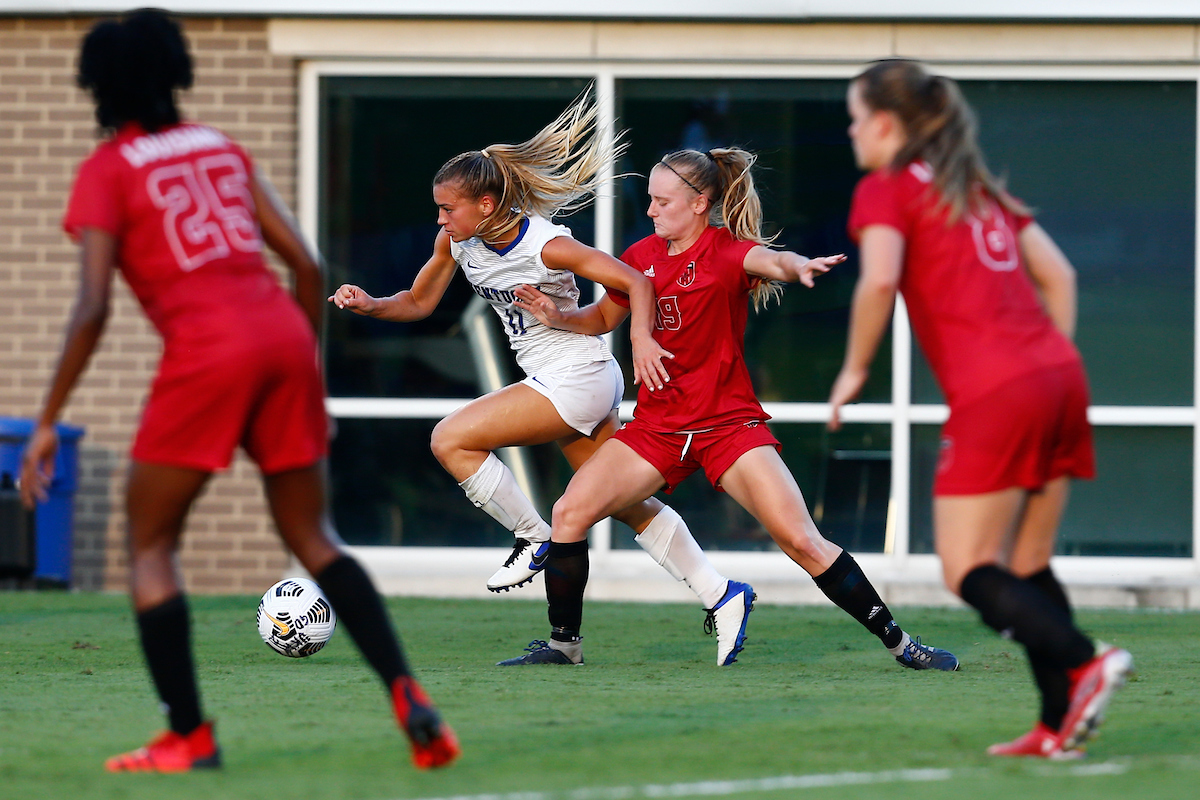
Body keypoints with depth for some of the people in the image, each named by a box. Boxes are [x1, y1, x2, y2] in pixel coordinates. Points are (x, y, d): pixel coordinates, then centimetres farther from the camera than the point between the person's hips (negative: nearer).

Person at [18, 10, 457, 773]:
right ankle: (407, 693, -3)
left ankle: (189, 736, 1)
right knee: (314, 538, 14)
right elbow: (305, 261, 14)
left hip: (206, 351, -5)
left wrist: (48, 422, -3)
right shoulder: (221, 147, 20)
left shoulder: (107, 171, 4)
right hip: (284, 336, 5)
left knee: (150, 545, 8)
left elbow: (93, 308, -6)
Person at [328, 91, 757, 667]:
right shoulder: (457, 242, 0)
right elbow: (418, 302, 12)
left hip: (578, 377, -8)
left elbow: (634, 283, -20)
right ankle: (720, 596, 15)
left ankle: (536, 542, -3)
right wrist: (368, 305, -7)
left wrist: (642, 337, -36)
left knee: (452, 440, -14)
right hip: (553, 381, 8)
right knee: (625, 504, 10)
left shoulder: (545, 246, -21)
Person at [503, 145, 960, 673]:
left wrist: (796, 266, -57)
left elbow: (768, 260, -33)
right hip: (657, 426, 5)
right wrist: (558, 317, 2)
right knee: (570, 513, -10)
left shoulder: (727, 250, -9)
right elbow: (603, 317, 23)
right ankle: (564, 642, 7)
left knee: (802, 540, -15)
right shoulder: (642, 256, 7)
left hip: (728, 425, -5)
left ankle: (896, 640, -5)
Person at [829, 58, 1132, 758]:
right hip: (1059, 375, 7)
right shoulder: (980, 188, 24)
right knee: (1028, 568, 11)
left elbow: (879, 281, -14)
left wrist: (855, 369, -2)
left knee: (970, 573, -4)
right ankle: (1061, 726, 1)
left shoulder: (886, 189, 2)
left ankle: (1084, 663, -24)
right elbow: (1058, 274, 22)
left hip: (995, 397, -7)